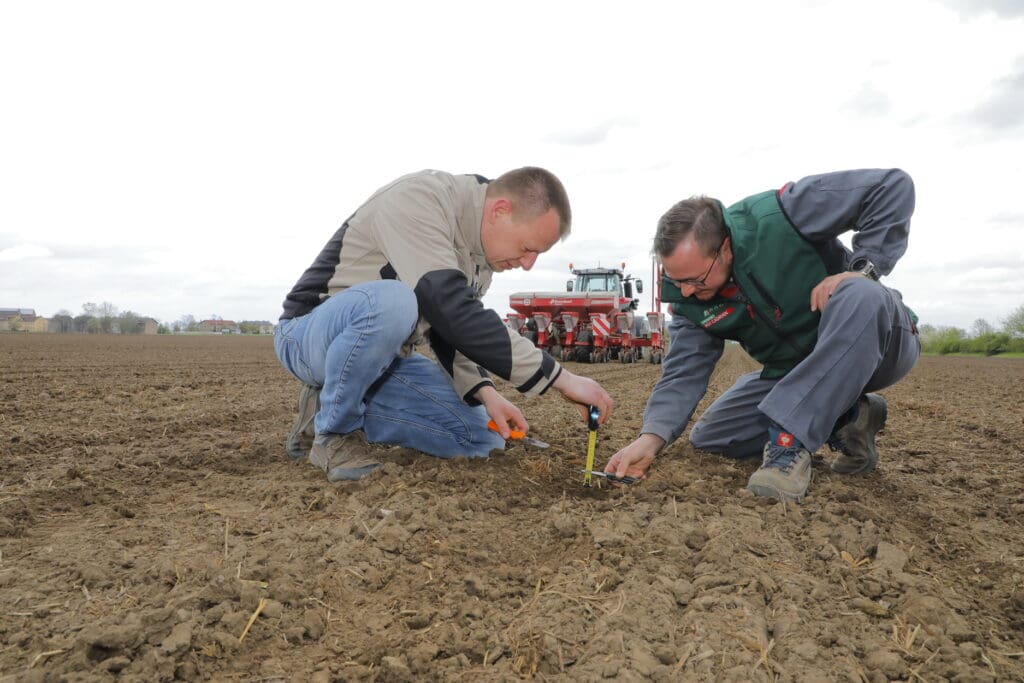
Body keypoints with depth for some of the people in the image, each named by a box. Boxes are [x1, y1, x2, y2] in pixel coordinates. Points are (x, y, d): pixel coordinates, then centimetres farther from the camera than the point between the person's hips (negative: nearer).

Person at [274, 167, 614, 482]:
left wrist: (486, 392, -11)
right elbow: (451, 313, -37)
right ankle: (333, 431, -13)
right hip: (309, 336, -7)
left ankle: (328, 409, 7)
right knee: (390, 300, -39)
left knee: (481, 436, -4)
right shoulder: (420, 197, -25)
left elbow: (450, 331, 8)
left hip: (380, 353, 8)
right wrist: (561, 377, -34)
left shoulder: (482, 251, 1)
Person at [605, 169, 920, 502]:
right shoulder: (689, 299, -9)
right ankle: (845, 417, 4)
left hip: (878, 340, -5)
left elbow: (893, 185, -24)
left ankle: (791, 440, -32)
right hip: (795, 373, 6)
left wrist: (863, 268, -31)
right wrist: (651, 437, -29)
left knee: (859, 296, -39)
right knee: (708, 437, 0)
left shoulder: (780, 216, -27)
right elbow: (683, 373, -14)